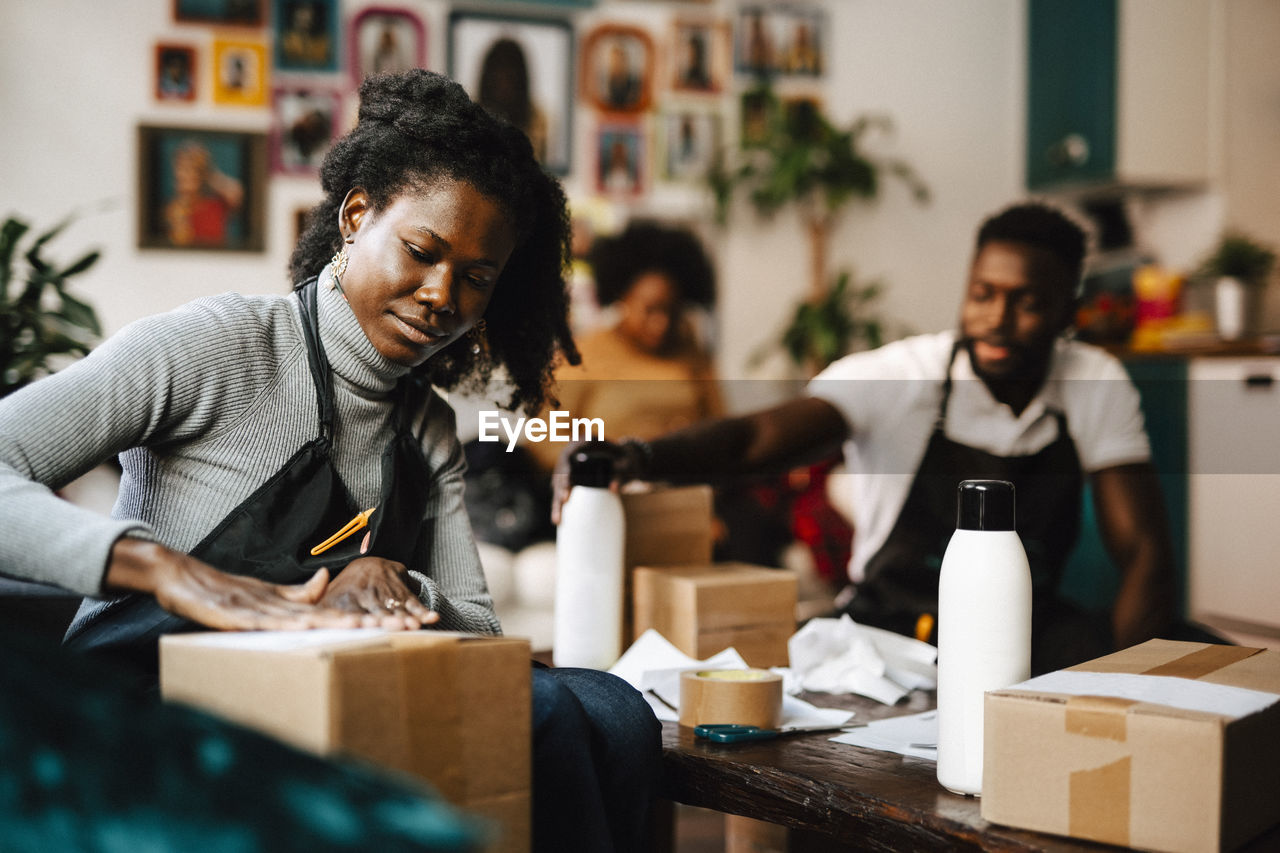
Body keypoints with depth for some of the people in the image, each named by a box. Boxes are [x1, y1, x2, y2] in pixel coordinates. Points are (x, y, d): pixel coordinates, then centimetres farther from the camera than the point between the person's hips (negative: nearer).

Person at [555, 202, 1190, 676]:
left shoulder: (1096, 386, -4)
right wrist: (638, 457, -50)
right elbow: (760, 436, -29)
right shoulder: (897, 376, -14)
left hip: (1032, 626, 3)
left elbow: (1143, 551, -3)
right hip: (895, 623, -2)